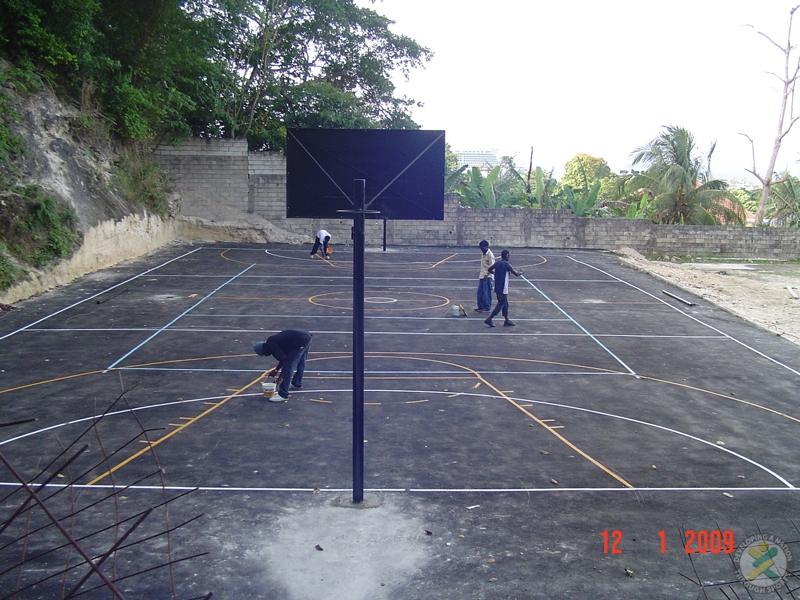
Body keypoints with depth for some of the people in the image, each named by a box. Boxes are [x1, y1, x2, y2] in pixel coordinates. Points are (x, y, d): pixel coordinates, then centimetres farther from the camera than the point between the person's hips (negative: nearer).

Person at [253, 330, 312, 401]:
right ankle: (297, 383, 52)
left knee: (288, 366, -6)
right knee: (300, 362, 30)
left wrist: (280, 377, -1)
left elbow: (284, 359, -10)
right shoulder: (273, 341, 21)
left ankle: (283, 395, -4)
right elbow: (283, 358, 30)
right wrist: (275, 371, 36)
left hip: (301, 341, -11)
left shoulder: (270, 344, -7)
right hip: (306, 337, 11)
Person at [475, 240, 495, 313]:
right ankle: (480, 307, 18)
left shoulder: (490, 255, -14)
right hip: (482, 276, 9)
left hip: (487, 277, -9)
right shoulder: (484, 254, 13)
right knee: (480, 292, 10)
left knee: (486, 293, -4)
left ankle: (487, 308, 3)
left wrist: (487, 275, -23)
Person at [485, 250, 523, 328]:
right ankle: (489, 319, -6)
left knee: (505, 304, 16)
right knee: (501, 304, -1)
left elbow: (490, 269, 17)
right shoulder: (507, 265, -14)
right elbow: (516, 274, -12)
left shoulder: (497, 263, 5)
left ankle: (507, 321, 21)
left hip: (497, 288, 8)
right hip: (503, 289, -8)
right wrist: (521, 272, 9)